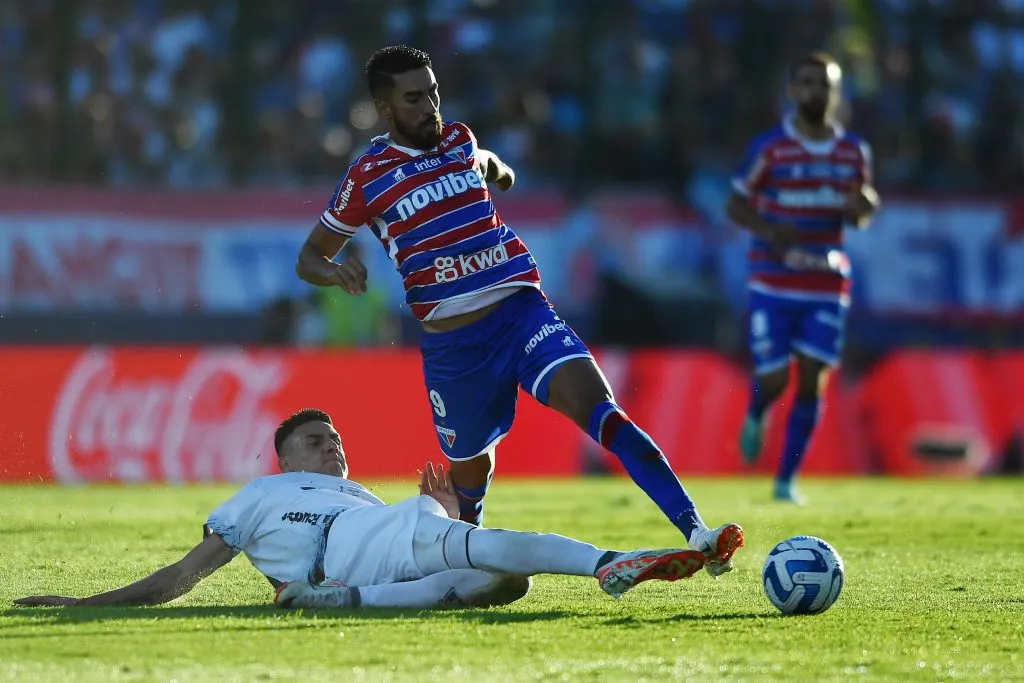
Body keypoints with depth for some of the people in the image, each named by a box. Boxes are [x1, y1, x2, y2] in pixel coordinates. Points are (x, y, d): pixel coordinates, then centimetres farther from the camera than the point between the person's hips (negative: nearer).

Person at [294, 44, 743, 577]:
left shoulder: (458, 140, 9)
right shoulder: (366, 178, -3)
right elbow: (309, 257, 3)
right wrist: (336, 273, -17)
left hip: (522, 309, 2)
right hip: (450, 344, -2)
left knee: (602, 413, -20)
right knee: (471, 467, 12)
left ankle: (697, 536, -32)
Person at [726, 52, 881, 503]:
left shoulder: (854, 152, 7)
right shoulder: (769, 148, -5)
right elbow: (736, 205, 0)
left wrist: (861, 207, -9)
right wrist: (768, 230, -20)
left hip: (827, 286, 3)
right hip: (774, 284, -3)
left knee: (812, 381, -5)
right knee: (773, 378, -7)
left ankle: (786, 481, 5)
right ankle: (755, 417, 31)